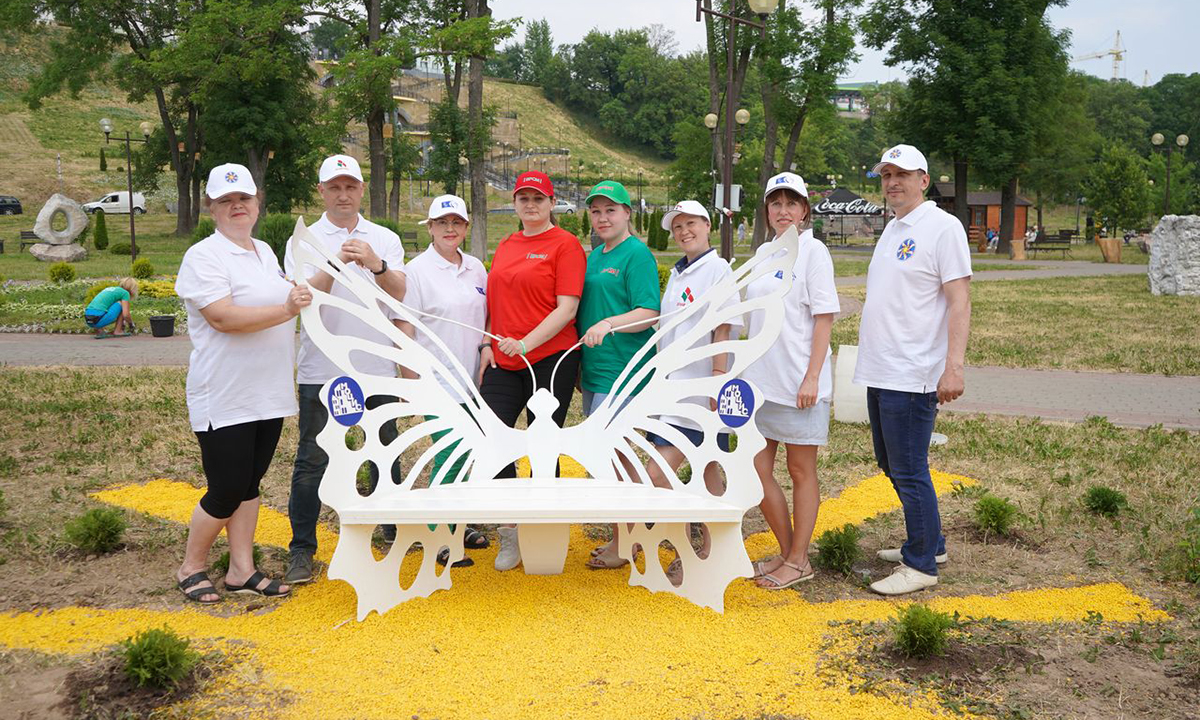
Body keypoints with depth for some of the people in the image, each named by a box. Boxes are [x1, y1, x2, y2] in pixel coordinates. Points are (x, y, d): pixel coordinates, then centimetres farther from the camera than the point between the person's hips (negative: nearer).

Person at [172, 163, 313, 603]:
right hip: (224, 399, -7)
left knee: (249, 484, 12)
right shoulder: (203, 257, -11)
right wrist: (285, 310, -25)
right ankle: (191, 569, 20)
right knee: (226, 491, -1)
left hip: (269, 395, 7)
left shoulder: (265, 251, 14)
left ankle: (242, 570, 21)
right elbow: (223, 317, -24)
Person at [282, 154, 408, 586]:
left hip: (376, 367, 2)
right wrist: (336, 264, -25)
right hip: (321, 368, -2)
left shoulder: (386, 239, 7)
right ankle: (301, 549, 9)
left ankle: (393, 527, 31)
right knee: (313, 459, 1)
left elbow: (398, 294, -6)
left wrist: (375, 264, -25)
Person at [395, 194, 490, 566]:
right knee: (451, 454, -10)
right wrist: (410, 381, -11)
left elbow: (487, 316, 20)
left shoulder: (476, 268, 11)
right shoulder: (416, 270, -6)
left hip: (472, 379, 6)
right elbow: (403, 330, -8)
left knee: (462, 453, 11)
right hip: (437, 380, -6)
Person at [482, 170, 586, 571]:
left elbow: (567, 308, -12)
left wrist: (526, 343, -19)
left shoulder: (566, 244, -4)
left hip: (550, 358, -5)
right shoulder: (506, 245, 15)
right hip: (504, 361, 6)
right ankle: (510, 531, 10)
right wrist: (488, 345, 7)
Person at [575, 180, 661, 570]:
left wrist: (608, 323, -29)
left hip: (623, 370, -8)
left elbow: (649, 314, -16)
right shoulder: (594, 256, 17)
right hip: (594, 369, 8)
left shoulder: (637, 254, -8)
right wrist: (580, 363, 21)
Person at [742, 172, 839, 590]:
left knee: (801, 470, 4)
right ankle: (787, 552, 23)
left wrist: (811, 377, -16)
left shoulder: (812, 250, -5)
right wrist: (743, 372, 15)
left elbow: (824, 319, -10)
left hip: (798, 382, -7)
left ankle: (798, 561, 15)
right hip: (760, 381, 7)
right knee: (758, 470, 7)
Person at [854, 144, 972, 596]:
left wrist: (953, 367, -23)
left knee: (910, 472, -4)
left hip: (912, 375, -9)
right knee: (893, 467, 17)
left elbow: (959, 302, -15)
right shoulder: (893, 228, 16)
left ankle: (921, 564, 9)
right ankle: (930, 544, 32)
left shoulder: (942, 227, -10)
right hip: (880, 372, 9)